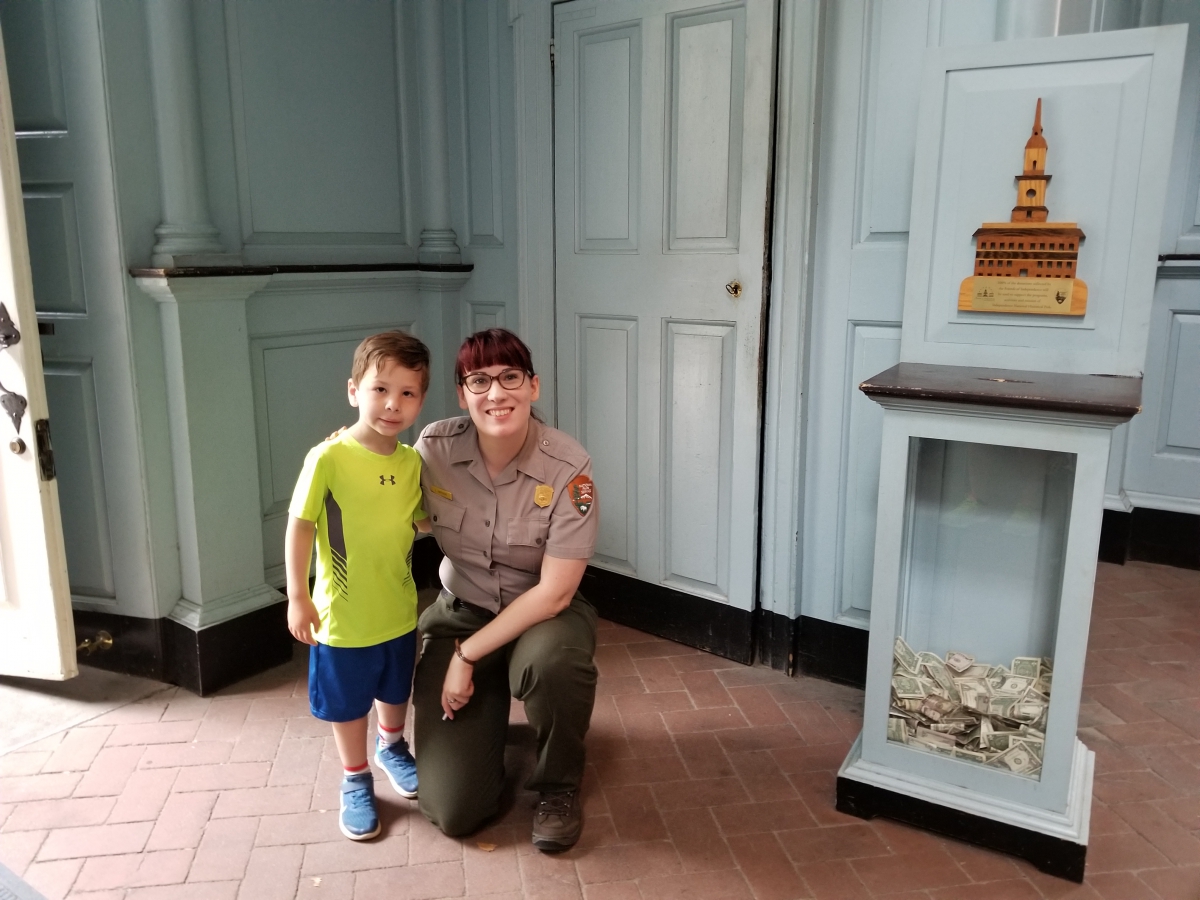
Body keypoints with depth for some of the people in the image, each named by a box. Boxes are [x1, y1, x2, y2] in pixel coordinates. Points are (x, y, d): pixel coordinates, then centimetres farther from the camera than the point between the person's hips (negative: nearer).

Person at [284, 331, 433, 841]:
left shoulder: (412, 462, -5)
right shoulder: (328, 459, -21)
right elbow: (300, 527, -15)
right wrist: (298, 597, -15)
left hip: (399, 611, 5)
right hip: (343, 617, -4)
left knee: (396, 691, 26)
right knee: (347, 704, 15)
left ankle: (391, 747, 54)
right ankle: (356, 781, 38)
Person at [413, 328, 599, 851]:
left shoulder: (568, 468, -21)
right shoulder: (435, 448, -14)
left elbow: (554, 592, -20)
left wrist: (469, 654, -18)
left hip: (542, 616, -1)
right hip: (460, 614, 2)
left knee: (551, 658, -41)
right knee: (451, 810, -8)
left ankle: (558, 787, -7)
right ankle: (484, 722, 28)